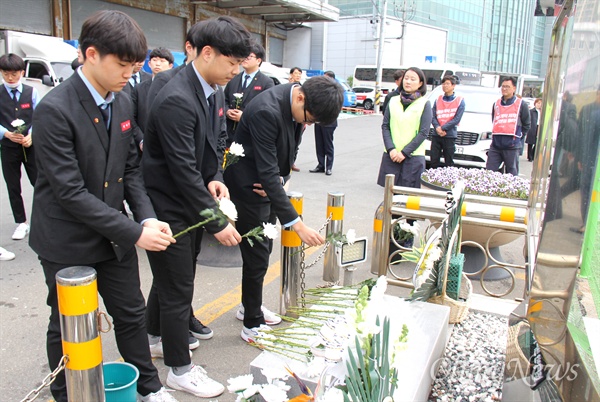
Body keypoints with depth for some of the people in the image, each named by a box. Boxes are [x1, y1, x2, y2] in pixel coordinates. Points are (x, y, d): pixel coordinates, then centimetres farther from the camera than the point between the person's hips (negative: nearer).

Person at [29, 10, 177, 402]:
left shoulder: (123, 104, 1)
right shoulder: (55, 110, -21)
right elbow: (70, 191, -23)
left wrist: (148, 217, -10)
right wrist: (134, 232, -24)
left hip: (114, 234, 6)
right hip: (68, 241, -6)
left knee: (131, 312, 17)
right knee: (67, 326, 13)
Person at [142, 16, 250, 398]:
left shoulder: (215, 91, 3)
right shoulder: (176, 100, -26)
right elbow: (184, 170, -27)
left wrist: (215, 178, -6)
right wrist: (216, 222, -23)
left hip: (188, 204, 8)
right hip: (168, 209, -8)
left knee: (171, 281, 23)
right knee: (178, 290, 5)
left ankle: (159, 335, 45)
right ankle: (180, 369, 23)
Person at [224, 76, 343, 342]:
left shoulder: (299, 105, -6)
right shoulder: (266, 111, -32)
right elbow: (267, 173, -35)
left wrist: (281, 178, -11)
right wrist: (297, 224, -36)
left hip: (269, 184, 8)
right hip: (249, 187, -8)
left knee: (263, 250, 19)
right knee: (256, 256, -1)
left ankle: (250, 306, 38)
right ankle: (252, 324, 18)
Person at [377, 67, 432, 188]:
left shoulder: (424, 104, 1)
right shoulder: (393, 101, 10)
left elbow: (423, 132, -5)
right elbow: (385, 127, 6)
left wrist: (404, 152, -10)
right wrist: (391, 149, -7)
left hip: (413, 156, -3)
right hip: (391, 155, 3)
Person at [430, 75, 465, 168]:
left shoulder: (460, 101, 3)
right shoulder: (438, 100, 11)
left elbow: (457, 119, -6)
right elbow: (433, 117, 4)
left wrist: (442, 128, -14)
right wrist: (437, 128, -15)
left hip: (450, 136, -2)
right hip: (436, 136, 3)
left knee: (449, 163, 3)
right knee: (434, 161, 2)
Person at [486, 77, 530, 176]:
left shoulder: (521, 104, 3)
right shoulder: (496, 104, 15)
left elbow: (527, 124, 8)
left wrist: (517, 136, 2)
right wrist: (496, 136, 14)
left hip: (512, 146, -4)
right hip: (495, 145, 4)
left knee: (512, 175, 3)